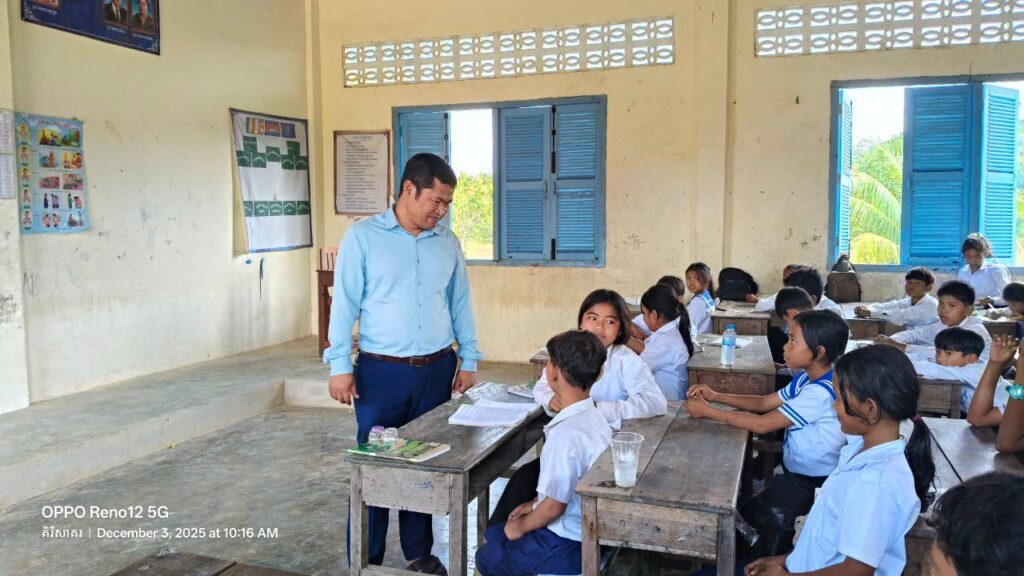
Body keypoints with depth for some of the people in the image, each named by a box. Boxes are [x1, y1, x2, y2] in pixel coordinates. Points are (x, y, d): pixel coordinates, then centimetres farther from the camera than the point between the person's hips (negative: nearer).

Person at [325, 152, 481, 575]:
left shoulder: (448, 242, 7)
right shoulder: (363, 236, -5)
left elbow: (460, 304, 12)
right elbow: (345, 302, -5)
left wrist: (468, 360, 10)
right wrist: (339, 365, -9)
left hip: (436, 370, 4)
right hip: (381, 371, -3)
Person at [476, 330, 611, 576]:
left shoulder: (565, 435, -30)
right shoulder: (594, 417, -3)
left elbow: (553, 507, -24)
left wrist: (521, 527, -6)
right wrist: (536, 504, 15)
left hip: (567, 546, -8)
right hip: (587, 531, 8)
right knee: (494, 533, 23)